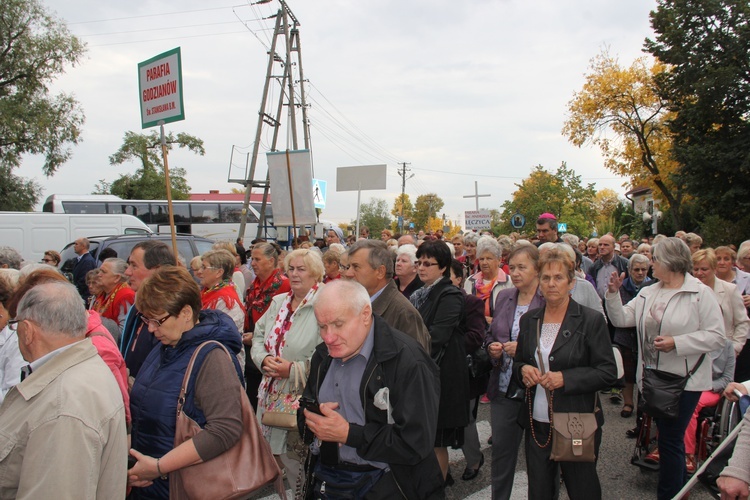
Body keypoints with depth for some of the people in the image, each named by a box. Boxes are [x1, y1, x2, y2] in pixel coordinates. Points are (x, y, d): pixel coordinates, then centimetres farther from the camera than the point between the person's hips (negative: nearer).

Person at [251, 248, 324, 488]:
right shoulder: (279, 302, 11)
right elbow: (259, 336, 13)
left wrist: (294, 369, -22)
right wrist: (264, 359, -7)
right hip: (272, 394, 7)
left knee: (296, 461, 6)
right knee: (270, 452, 18)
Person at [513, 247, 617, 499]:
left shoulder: (591, 320, -7)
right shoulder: (529, 320, 7)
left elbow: (608, 372, -9)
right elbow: (518, 362, 16)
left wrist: (565, 378, -20)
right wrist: (523, 369, -7)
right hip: (537, 423, 4)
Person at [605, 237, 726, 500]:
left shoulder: (700, 293, -11)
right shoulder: (648, 293, 7)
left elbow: (716, 336, -15)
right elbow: (621, 319, 3)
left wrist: (676, 343, -23)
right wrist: (613, 294, -11)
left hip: (683, 380, -6)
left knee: (670, 440, 1)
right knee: (669, 437, 20)